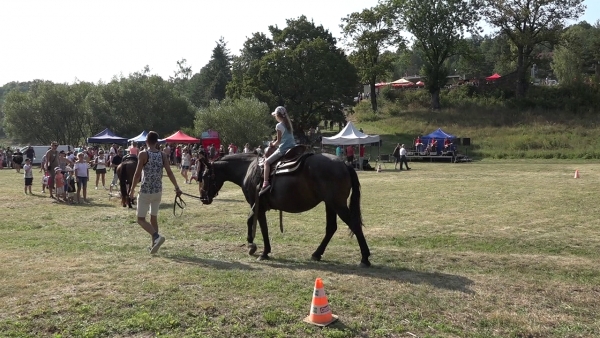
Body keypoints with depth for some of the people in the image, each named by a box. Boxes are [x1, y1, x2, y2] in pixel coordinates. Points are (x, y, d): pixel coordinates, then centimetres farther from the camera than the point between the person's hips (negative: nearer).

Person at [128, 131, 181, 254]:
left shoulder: (143, 154, -10)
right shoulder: (163, 155, 2)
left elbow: (137, 174, -12)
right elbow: (169, 172, -4)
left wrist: (132, 190, -4)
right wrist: (177, 187, -2)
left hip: (145, 191, -5)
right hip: (158, 191, 5)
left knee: (141, 219, 4)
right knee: (154, 217, 18)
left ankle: (157, 236, -18)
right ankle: (154, 244, 18)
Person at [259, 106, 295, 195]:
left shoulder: (279, 125, -8)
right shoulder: (288, 124, 15)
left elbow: (279, 141, -9)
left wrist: (273, 144, 9)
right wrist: (275, 143, 21)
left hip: (283, 149, -8)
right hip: (292, 147, 8)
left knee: (267, 162, -4)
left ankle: (265, 183, -17)